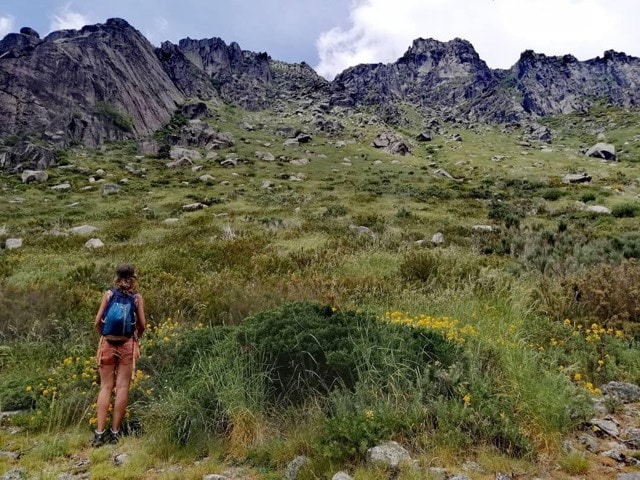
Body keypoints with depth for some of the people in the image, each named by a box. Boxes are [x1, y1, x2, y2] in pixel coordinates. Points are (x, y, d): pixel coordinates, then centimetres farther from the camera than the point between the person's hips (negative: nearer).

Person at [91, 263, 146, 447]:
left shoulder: (108, 294, 1)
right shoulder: (137, 297, 0)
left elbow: (97, 322, -1)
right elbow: (142, 324, -1)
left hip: (108, 343, 1)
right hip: (128, 344, -1)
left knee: (106, 387, 6)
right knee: (122, 387, 4)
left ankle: (99, 432, 4)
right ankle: (114, 432, 7)